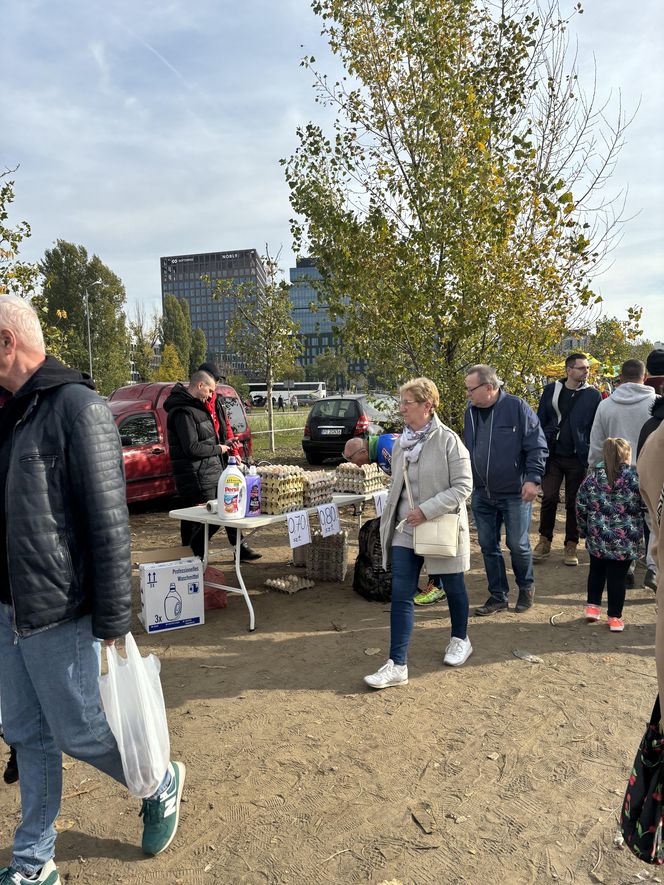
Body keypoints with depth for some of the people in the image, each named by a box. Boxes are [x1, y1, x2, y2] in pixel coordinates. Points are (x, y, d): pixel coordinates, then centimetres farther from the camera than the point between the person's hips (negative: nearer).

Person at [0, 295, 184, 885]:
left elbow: (108, 524, -20)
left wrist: (113, 619, -18)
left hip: (56, 616, -8)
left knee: (79, 733, 8)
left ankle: (162, 785, 35)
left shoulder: (77, 407, -17)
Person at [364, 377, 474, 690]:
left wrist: (426, 511, -23)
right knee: (400, 596, 0)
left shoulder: (447, 440, -15)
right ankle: (397, 665, 6)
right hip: (406, 529, 5)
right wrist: (390, 518, 12)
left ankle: (460, 639, 43)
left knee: (453, 588, 17)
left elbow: (463, 486, -17)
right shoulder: (402, 442, 3)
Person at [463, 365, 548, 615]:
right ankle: (498, 596, 24)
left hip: (515, 493, -5)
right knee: (488, 546, 9)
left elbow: (538, 447, -10)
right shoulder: (471, 411, 7)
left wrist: (532, 479, -17)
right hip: (482, 494, 5)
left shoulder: (517, 407, -11)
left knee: (518, 545, 6)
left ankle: (526, 589, 31)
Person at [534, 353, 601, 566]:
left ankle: (571, 546, 19)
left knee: (574, 503, 7)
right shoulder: (551, 390, 2)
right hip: (552, 455, 1)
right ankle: (544, 541, 15)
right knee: (549, 498, 0)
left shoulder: (593, 395, 0)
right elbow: (540, 421, 4)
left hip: (578, 459, 0)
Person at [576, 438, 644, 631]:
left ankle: (593, 606, 27)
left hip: (597, 537, 2)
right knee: (618, 577, 6)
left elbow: (580, 508, 1)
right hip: (626, 541, -2)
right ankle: (614, 617, 14)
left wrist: (585, 530, 13)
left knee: (596, 571, 21)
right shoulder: (637, 478, -10)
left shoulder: (591, 479, -3)